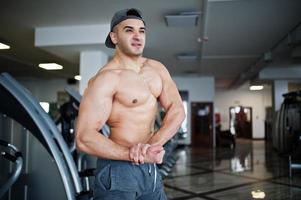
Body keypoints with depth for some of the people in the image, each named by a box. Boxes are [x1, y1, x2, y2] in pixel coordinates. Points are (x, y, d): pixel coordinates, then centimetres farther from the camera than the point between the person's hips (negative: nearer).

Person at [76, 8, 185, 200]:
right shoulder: (106, 78, -16)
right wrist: (135, 154, -25)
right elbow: (84, 138, -22)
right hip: (118, 169, -6)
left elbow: (177, 110, -3)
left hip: (150, 169, 6)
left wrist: (153, 143, -19)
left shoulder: (157, 69, 5)